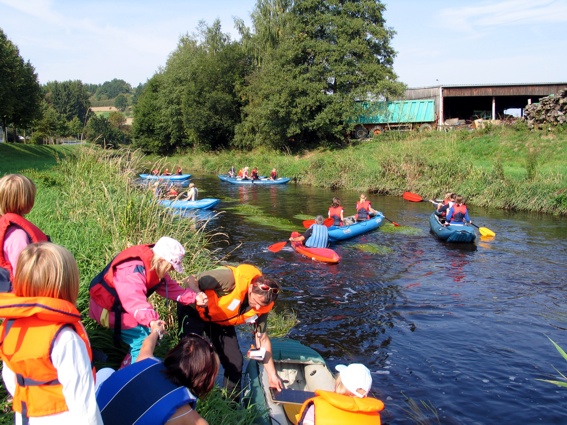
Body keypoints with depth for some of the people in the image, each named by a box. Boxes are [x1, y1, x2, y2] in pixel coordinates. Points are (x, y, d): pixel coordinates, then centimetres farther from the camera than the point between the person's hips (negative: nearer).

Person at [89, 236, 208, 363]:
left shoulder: (154, 265, -4)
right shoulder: (132, 270, -36)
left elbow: (169, 286, 3)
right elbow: (134, 299, -50)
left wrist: (194, 298, -7)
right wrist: (151, 320, -64)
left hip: (123, 306, 10)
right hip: (108, 309, -9)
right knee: (143, 341, -14)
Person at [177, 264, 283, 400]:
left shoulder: (262, 305, -19)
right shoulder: (231, 278, -37)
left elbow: (262, 338, -6)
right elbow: (190, 280, -28)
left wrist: (272, 375, -4)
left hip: (221, 321, 5)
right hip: (194, 309, -5)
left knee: (235, 362, -2)